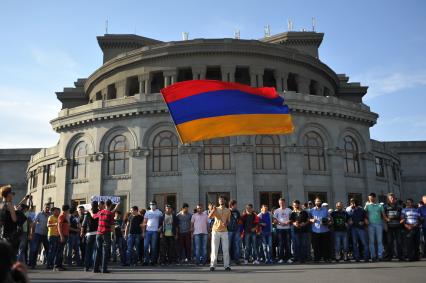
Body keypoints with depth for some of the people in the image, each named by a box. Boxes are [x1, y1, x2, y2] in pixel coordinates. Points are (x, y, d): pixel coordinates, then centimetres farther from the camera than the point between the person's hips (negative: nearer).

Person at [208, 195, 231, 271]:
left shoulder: (228, 211, 10)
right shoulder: (215, 209, 4)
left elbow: (228, 220, 15)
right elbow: (209, 217, -12)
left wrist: (226, 224, -9)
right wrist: (213, 210, -29)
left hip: (224, 231, 2)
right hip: (215, 231, -1)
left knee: (226, 249, 0)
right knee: (214, 249, -1)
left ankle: (226, 265, 5)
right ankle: (212, 265, 3)